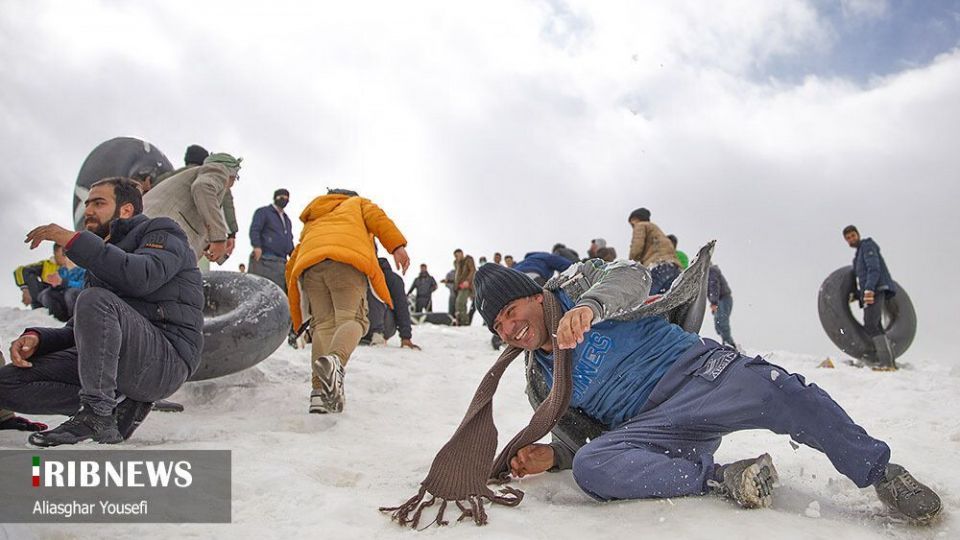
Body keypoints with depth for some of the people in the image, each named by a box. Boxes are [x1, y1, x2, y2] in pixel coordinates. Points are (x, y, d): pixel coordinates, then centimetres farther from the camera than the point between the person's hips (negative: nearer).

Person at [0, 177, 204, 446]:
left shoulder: (163, 232, 5)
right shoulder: (102, 264, 29)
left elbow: (141, 277, -20)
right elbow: (78, 330, 23)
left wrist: (73, 239, -14)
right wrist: (37, 338, 2)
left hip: (164, 361, -8)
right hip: (109, 364, 8)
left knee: (95, 300, -32)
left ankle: (97, 414, -26)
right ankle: (117, 404, -9)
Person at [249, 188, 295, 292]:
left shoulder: (287, 220, 32)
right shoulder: (263, 211, 10)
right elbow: (254, 229, -4)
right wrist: (257, 246, -20)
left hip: (281, 263, 7)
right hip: (264, 259, -7)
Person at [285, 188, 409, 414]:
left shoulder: (312, 222, 44)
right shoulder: (357, 203, 35)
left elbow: (292, 264, 34)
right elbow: (376, 217, 10)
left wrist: (297, 309, 37)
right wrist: (397, 246, -2)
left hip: (309, 262, 4)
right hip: (346, 258, -4)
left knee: (323, 324, 2)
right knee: (351, 318, -9)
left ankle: (320, 389, -16)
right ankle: (336, 359, -42)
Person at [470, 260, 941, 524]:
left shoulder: (573, 285, 4)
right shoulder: (539, 380, 17)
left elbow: (630, 275, -16)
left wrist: (590, 305, -38)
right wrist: (551, 454, -3)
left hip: (692, 369, -3)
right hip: (649, 426, 4)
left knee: (774, 390, -33)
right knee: (590, 466, -27)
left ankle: (881, 474, -8)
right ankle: (722, 478, -20)